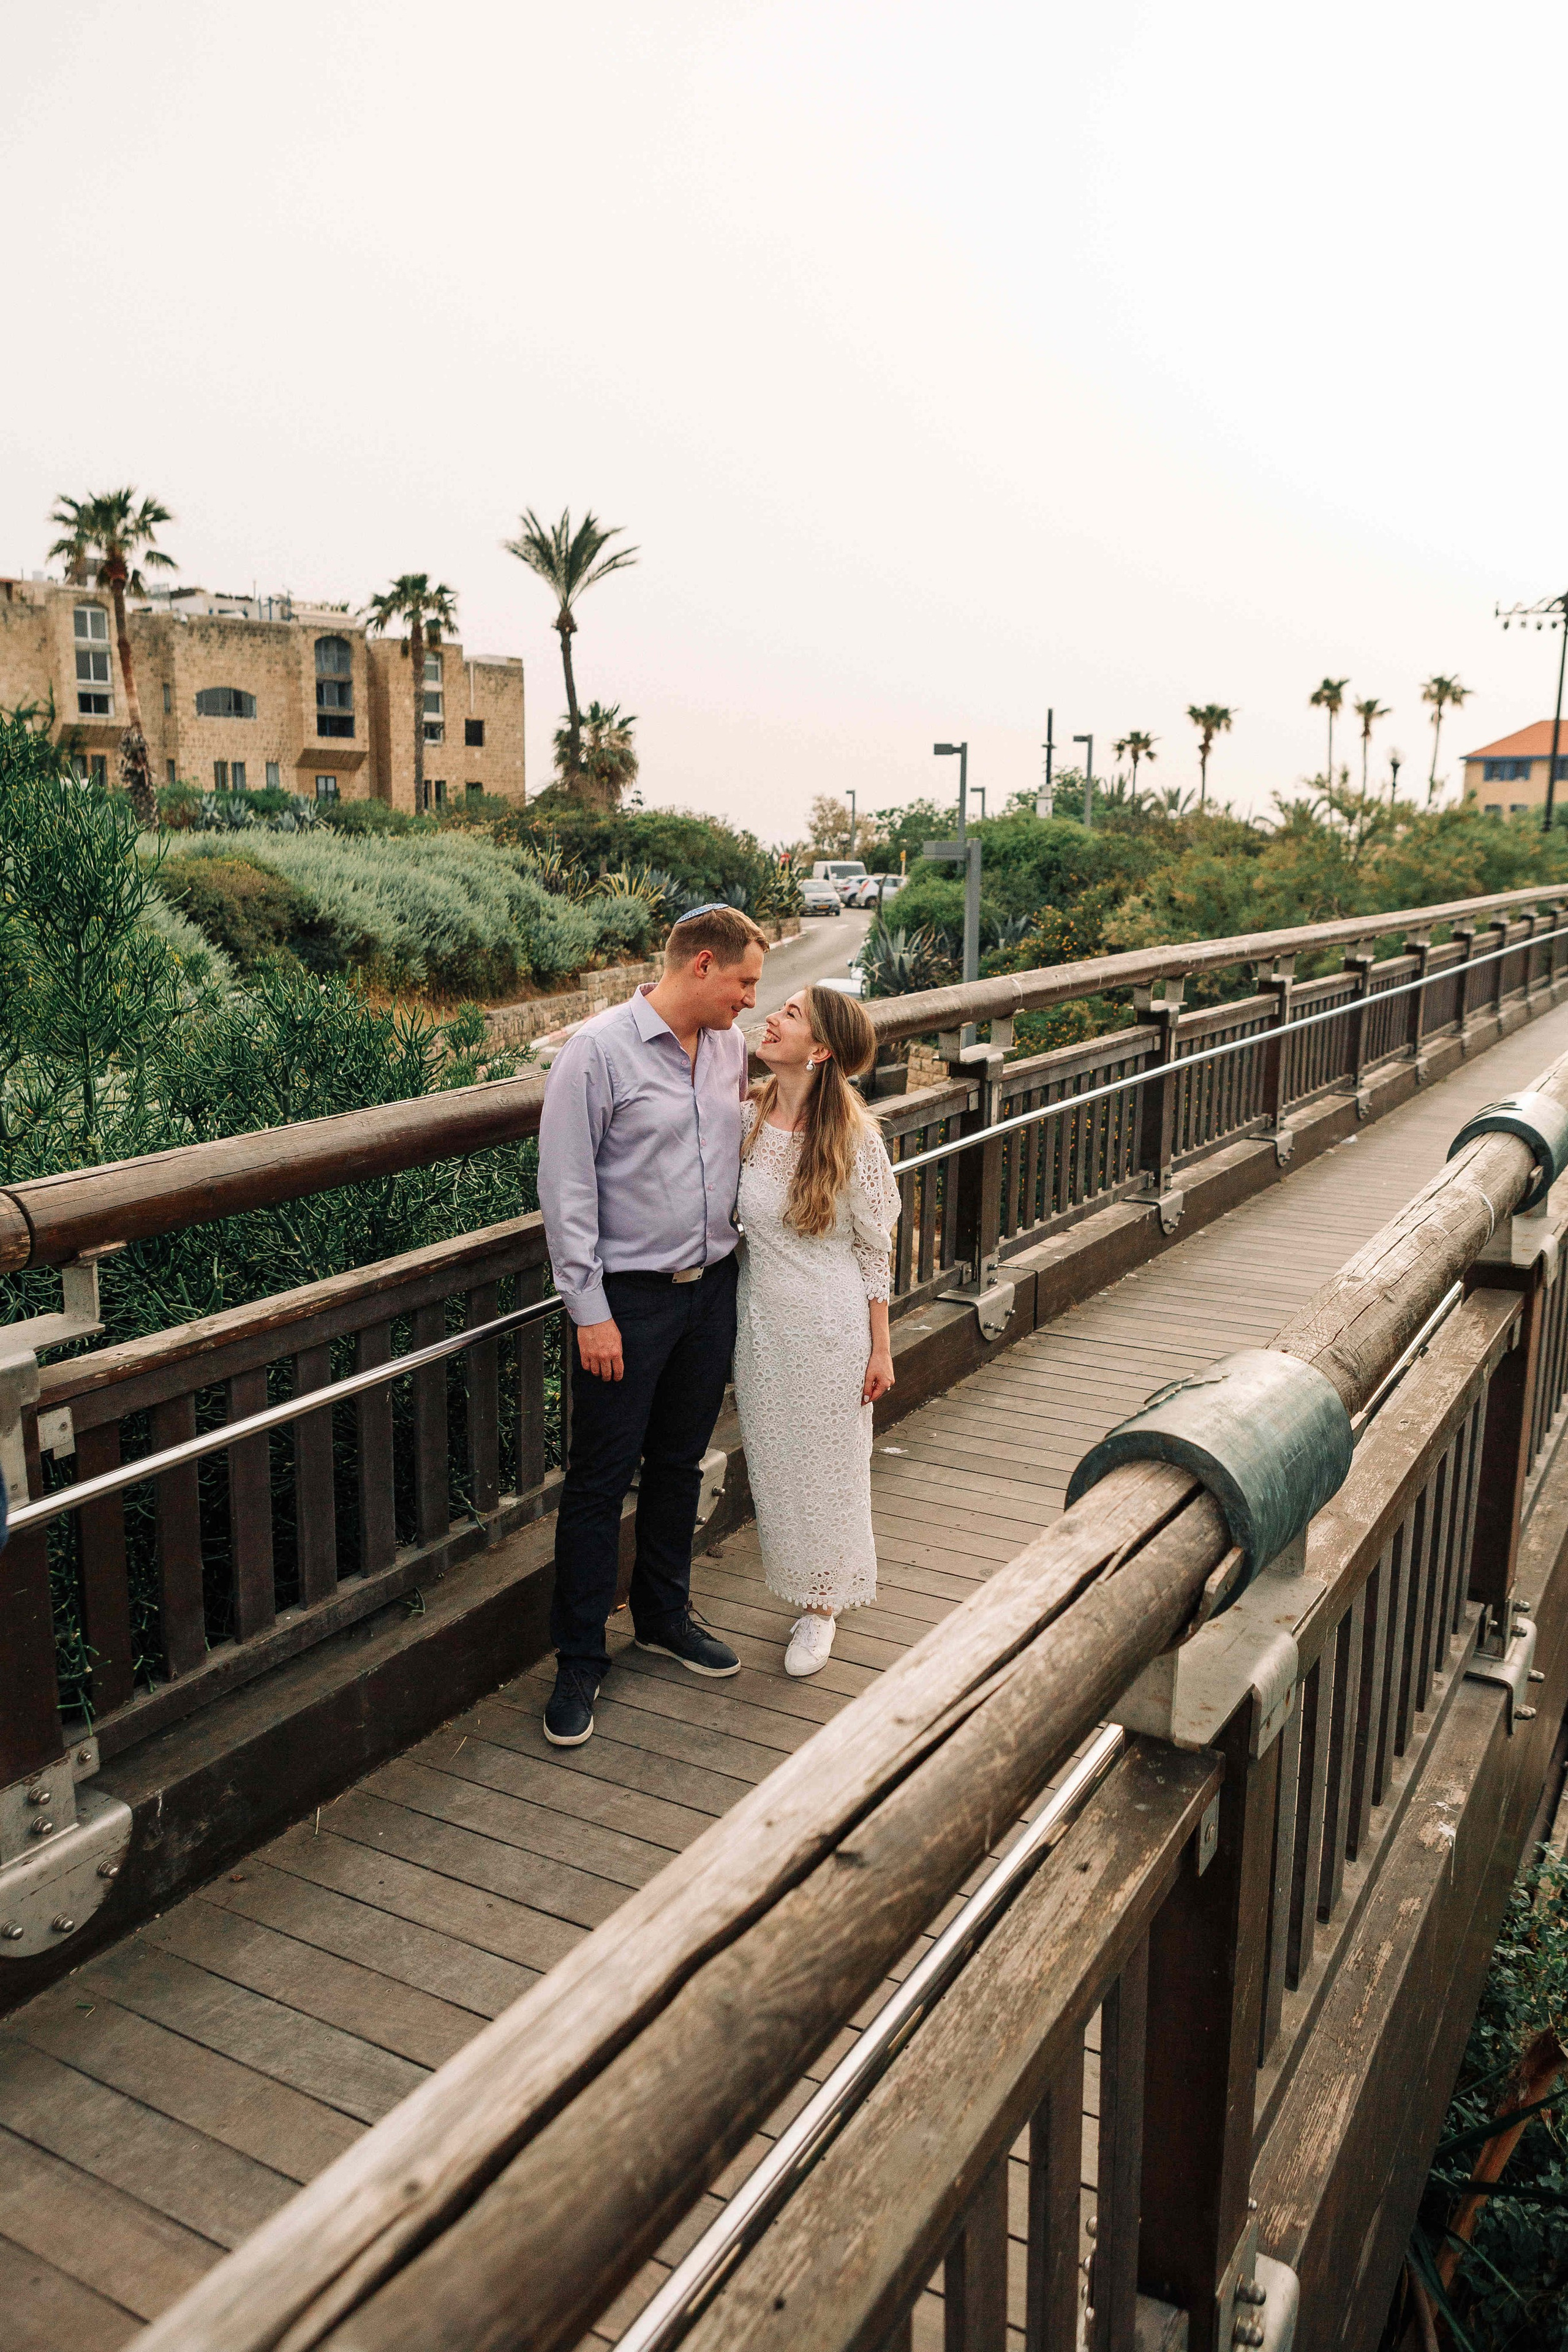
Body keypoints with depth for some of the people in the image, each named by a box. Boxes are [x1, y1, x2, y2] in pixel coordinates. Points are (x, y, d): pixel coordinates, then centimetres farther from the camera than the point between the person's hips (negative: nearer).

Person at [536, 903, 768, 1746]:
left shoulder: (732, 1049, 4)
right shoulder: (600, 1050, -14)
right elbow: (566, 1188, -14)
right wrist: (590, 1311, -15)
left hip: (712, 1288, 6)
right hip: (629, 1297, -6)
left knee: (680, 1463, 19)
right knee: (601, 1479, 3)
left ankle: (665, 1615, 38)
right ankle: (579, 1662, 16)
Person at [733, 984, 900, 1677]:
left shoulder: (853, 1134, -14)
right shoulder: (744, 1119, -4)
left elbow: (875, 1249, -7)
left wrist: (880, 1349, -6)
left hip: (831, 1326, -4)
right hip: (761, 1320, 4)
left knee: (826, 1467, 11)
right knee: (773, 1466, 14)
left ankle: (821, 1607, 31)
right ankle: (802, 1591, 36)